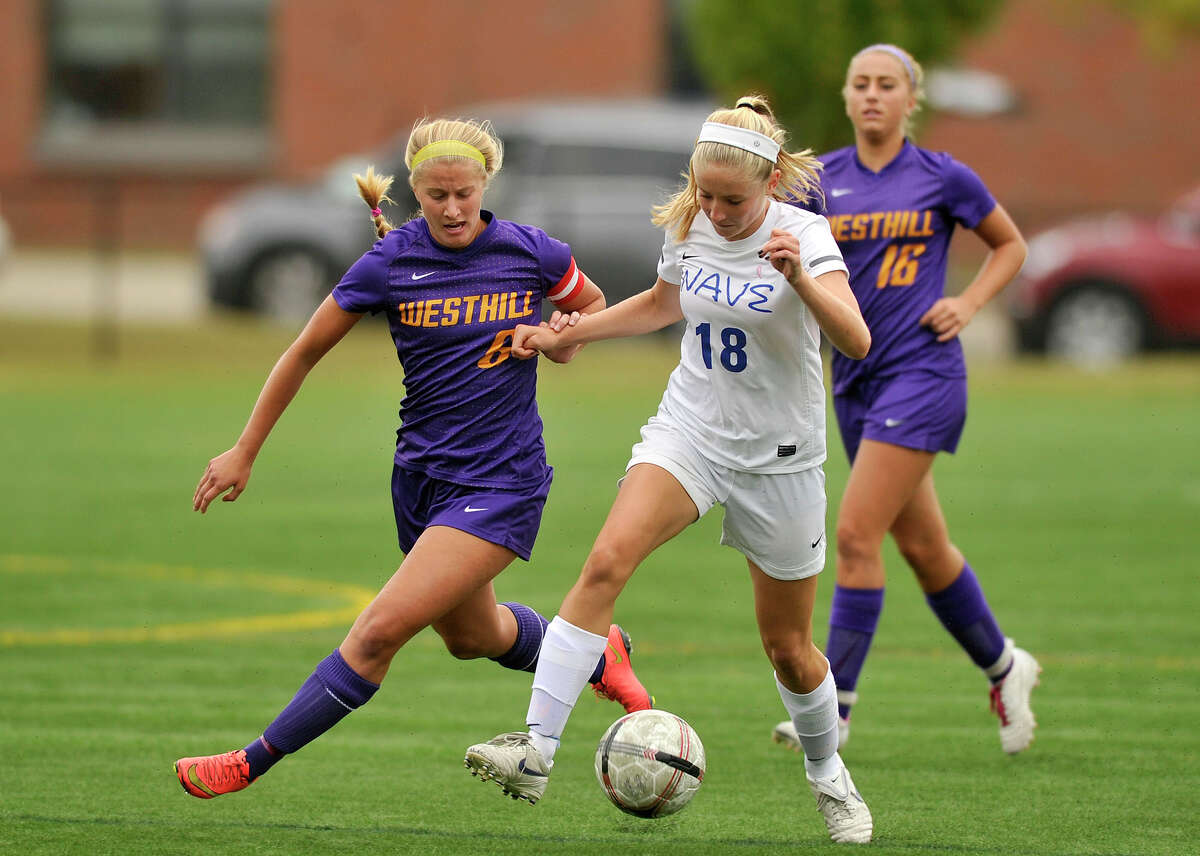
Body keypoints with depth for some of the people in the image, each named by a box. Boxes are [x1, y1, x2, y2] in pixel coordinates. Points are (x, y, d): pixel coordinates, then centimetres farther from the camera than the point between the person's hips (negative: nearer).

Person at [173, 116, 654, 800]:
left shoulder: (532, 252, -7)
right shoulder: (390, 263, -6)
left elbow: (593, 303, 16)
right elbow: (305, 353, 4)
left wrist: (562, 343, -6)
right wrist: (245, 453, 6)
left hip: (501, 481, -4)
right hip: (423, 474, 4)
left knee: (382, 629, -16)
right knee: (472, 637, 23)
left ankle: (255, 763, -9)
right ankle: (598, 655, 52)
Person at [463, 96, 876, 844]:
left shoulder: (805, 235, -15)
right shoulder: (688, 229, -2)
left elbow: (856, 342, -29)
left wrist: (799, 277, -44)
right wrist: (566, 334, 14)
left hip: (778, 459, -3)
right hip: (689, 432, 3)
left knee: (788, 646, 9)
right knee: (607, 561, -25)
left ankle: (829, 775, 39)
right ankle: (537, 749, -30)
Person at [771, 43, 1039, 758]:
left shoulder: (941, 177, -2)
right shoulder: (821, 179, 7)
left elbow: (1011, 246, 11)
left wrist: (966, 305, -4)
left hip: (922, 370, -5)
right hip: (855, 375, 5)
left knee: (857, 534, -15)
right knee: (922, 546, 13)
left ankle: (834, 705, -11)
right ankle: (1003, 666, 34)